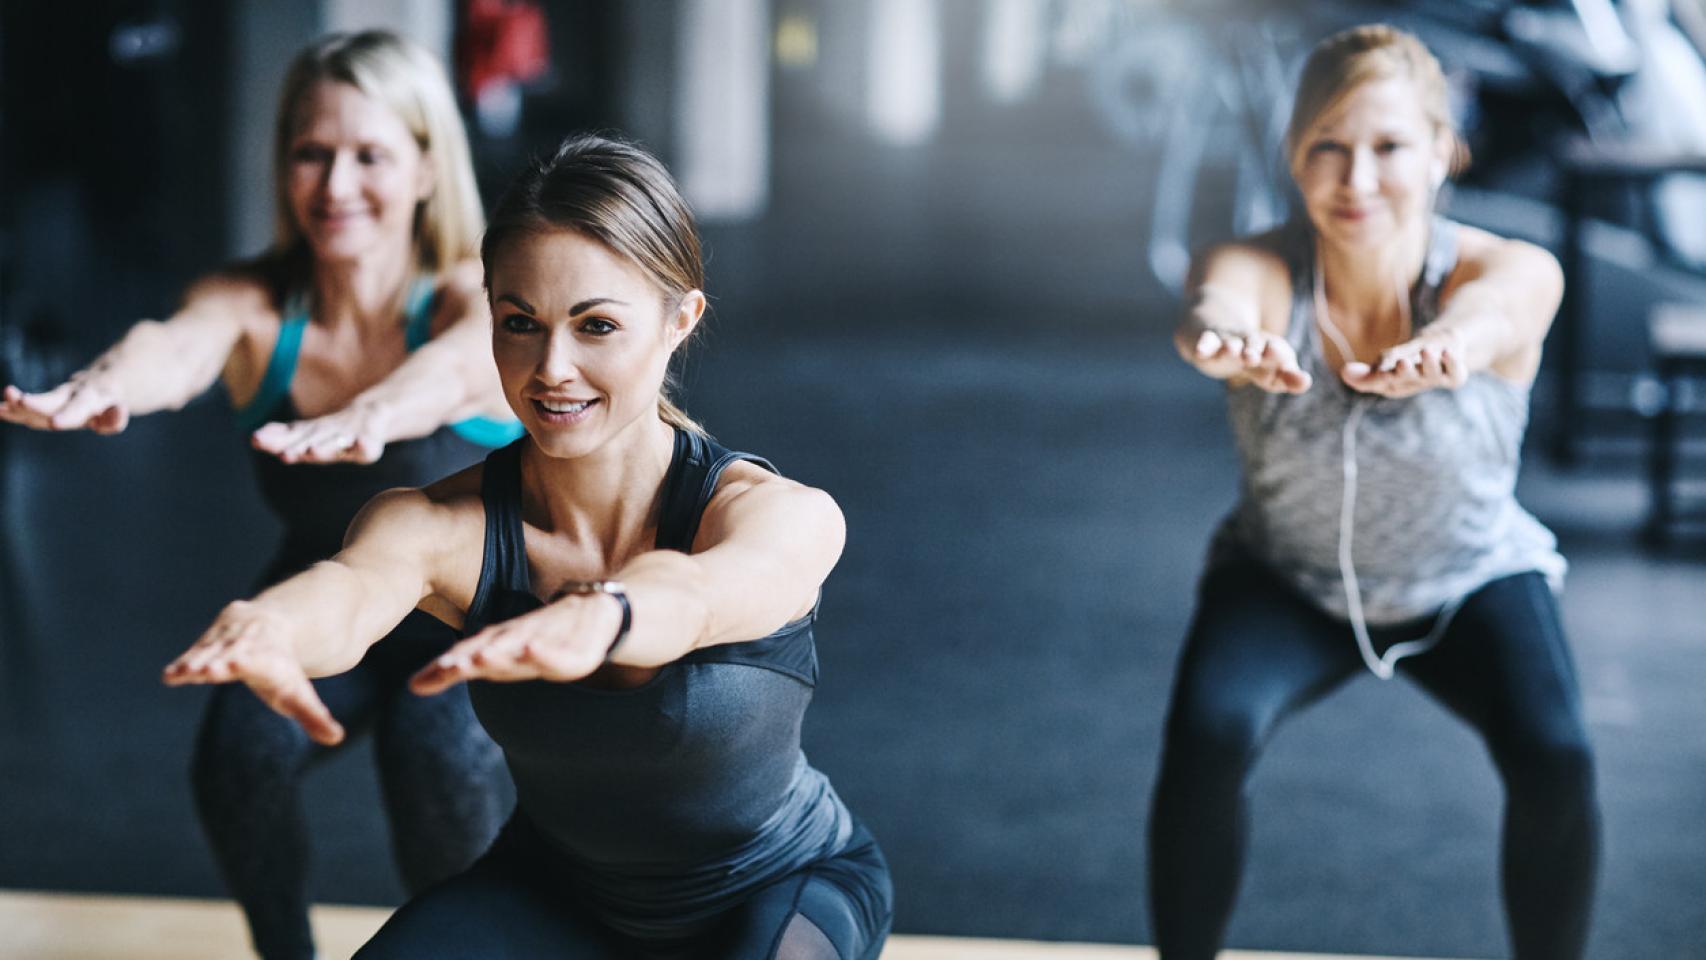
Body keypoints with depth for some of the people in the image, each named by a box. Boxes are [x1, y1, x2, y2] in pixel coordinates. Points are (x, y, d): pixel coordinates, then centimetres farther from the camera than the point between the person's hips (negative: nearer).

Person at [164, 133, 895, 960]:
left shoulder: (787, 517, -26)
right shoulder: (442, 525, -19)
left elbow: (698, 594, -49)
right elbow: (350, 589, -41)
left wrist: (595, 618, -72)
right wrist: (265, 626, -65)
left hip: (787, 890, -2)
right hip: (557, 888, 2)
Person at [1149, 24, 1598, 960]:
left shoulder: (1516, 273, -25)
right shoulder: (1257, 270, -24)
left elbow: (1490, 313, -49)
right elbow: (1218, 308, -48)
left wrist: (1444, 346, -73)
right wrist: (1224, 341, -73)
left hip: (1473, 578, 0)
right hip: (1284, 581, 0)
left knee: (1553, 756, -27)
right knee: (1206, 735, -28)